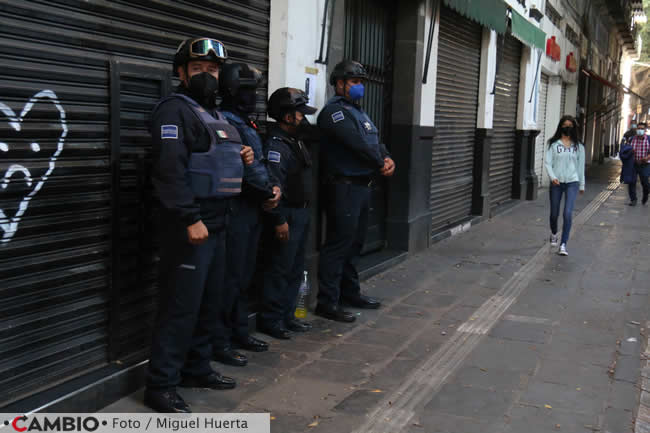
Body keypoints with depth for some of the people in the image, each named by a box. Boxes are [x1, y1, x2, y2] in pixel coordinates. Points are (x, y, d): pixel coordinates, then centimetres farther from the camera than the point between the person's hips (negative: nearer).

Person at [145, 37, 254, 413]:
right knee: (182, 304, -8)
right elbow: (170, 168, -22)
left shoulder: (215, 114, 19)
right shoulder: (175, 110, -11)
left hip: (218, 220, 10)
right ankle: (161, 385, 0)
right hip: (191, 222, -10)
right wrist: (190, 219, -27)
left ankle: (197, 369, 28)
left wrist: (243, 157, 8)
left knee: (210, 301, 15)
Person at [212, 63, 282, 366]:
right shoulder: (225, 122, -13)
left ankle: (239, 332, 28)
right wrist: (269, 192, -8)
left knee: (244, 276, 16)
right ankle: (220, 342, 3)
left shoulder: (247, 124, 18)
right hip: (235, 210, -9)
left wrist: (272, 189, 0)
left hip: (253, 209, 9)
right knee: (231, 278, -5)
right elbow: (244, 167, -20)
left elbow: (260, 163, 18)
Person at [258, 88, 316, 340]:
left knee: (296, 269, 15)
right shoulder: (275, 144, -17)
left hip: (302, 213, 10)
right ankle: (270, 320, 6)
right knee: (279, 270, -3)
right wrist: (279, 220, -24)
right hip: (287, 215, -10)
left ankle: (287, 316, 25)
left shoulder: (296, 141, 15)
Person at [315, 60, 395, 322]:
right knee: (338, 244, -8)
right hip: (343, 186, -10)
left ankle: (350, 292, 30)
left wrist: (387, 159, -7)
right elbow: (358, 143, -21)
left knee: (355, 242, 18)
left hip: (362, 185, 10)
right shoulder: (335, 111, -11)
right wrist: (381, 164, -10)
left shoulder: (358, 111, 20)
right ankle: (327, 303, -3)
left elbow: (375, 141, 14)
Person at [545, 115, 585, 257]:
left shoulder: (578, 146, 6)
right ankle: (554, 234, 43)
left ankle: (563, 245, -10)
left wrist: (582, 185, 17)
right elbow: (548, 163, -3)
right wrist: (552, 177, -20)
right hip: (556, 183, 0)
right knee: (554, 213, 11)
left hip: (572, 182, 0)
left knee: (568, 213, -14)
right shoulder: (553, 144, 1)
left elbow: (581, 166, 13)